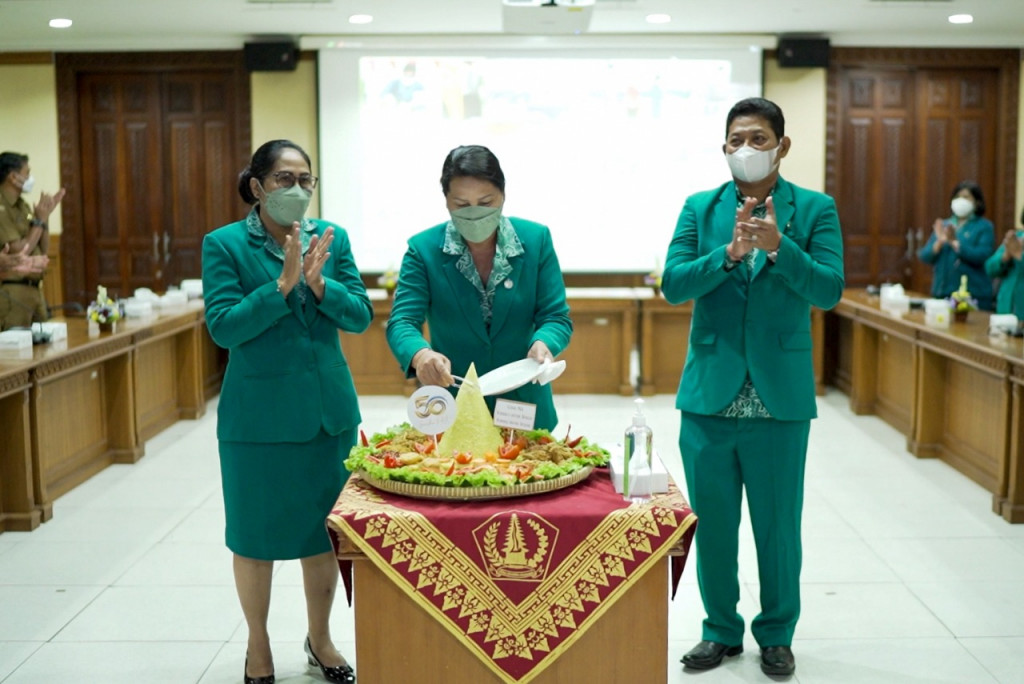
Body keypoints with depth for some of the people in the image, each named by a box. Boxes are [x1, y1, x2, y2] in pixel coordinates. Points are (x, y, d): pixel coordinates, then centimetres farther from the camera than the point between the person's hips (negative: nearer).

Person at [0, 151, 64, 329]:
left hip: (33, 288, 9)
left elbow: (43, 249, 16)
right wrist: (39, 221, -10)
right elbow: (19, 253, -17)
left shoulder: (23, 206, 13)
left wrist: (45, 216, 4)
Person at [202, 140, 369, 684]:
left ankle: (320, 639, 34)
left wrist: (318, 282, -18)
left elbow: (360, 316, -2)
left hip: (329, 408, 3)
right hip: (260, 411, -3)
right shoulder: (224, 244, -5)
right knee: (257, 533, 9)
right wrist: (283, 283, -20)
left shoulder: (332, 237, 3)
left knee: (323, 528, 13)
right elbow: (223, 327, -13)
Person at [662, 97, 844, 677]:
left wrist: (776, 246, -24)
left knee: (778, 525, 9)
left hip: (779, 395, -1)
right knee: (712, 523, 11)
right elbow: (673, 284, -5)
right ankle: (722, 630, 28)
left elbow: (829, 290, -10)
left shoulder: (815, 209, 1)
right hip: (710, 392, 2)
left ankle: (777, 634, 28)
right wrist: (730, 251, -19)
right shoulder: (700, 209, 6)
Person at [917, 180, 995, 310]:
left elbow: (983, 256, -15)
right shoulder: (943, 225, 13)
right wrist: (939, 243, -14)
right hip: (942, 293, 4)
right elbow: (924, 257, 4)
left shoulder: (985, 226, 0)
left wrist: (954, 243, -22)